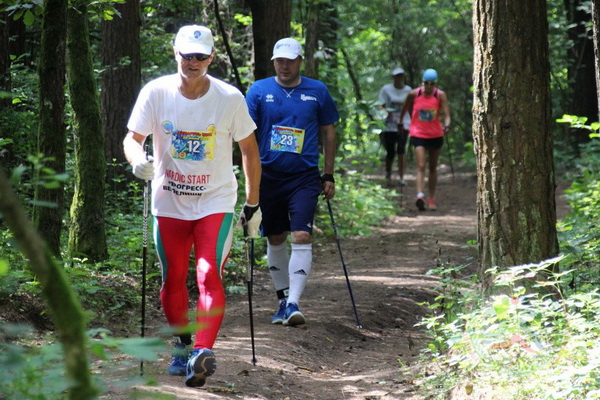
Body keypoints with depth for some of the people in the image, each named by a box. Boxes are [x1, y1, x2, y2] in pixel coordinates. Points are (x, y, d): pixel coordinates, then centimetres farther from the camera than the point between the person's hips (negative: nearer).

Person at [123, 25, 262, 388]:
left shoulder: (230, 98, -9)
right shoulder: (156, 92, -8)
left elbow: (249, 150, 1)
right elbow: (133, 138, -3)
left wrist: (253, 205, 3)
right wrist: (139, 159, -28)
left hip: (216, 203, -2)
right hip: (169, 204, 2)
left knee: (209, 275, -18)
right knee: (173, 281, 9)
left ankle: (204, 352, -27)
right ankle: (183, 346, 30)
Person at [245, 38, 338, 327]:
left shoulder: (317, 91, 3)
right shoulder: (259, 90, 1)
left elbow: (329, 133, 11)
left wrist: (328, 176, 8)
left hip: (305, 176, -1)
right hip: (269, 176, 1)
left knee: (301, 238, -14)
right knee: (275, 240, 10)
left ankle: (294, 304, -17)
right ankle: (283, 299, 24)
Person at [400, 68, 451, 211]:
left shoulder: (440, 96, -8)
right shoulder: (414, 94, -6)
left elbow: (446, 114, -17)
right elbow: (406, 109, 12)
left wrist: (446, 125, -35)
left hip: (436, 135, 1)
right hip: (418, 134, -1)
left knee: (433, 168, 11)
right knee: (421, 166, -16)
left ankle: (432, 199, 19)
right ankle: (420, 196, -28)